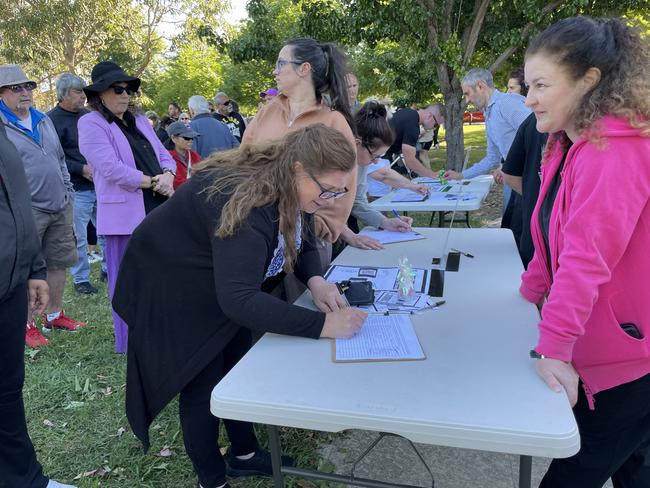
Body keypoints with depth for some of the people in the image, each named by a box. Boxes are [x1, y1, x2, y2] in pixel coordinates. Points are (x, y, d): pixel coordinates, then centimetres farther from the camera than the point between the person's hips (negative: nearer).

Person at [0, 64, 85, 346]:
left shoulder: (44, 120, 14)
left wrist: (68, 194, 15)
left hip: (60, 207, 6)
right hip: (28, 213, -6)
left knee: (59, 263, 14)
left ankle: (54, 315, 29)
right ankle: (27, 325, 15)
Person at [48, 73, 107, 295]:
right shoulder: (52, 120, -8)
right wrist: (82, 169, -20)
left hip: (101, 185, 6)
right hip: (76, 190, -6)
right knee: (78, 238, 3)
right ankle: (81, 279, 17)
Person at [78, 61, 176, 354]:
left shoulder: (140, 122, 19)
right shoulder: (91, 124, -3)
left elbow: (164, 156, 16)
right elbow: (111, 168, -15)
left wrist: (167, 175, -7)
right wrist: (153, 182, -11)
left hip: (158, 211, 7)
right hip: (124, 215, -7)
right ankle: (131, 343, 16)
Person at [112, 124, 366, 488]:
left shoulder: (292, 188, -13)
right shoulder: (245, 203, -40)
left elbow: (303, 244, 1)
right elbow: (238, 298, -45)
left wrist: (316, 281, -21)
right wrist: (321, 325, -45)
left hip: (226, 286, 8)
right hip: (175, 288, -8)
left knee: (239, 370, 17)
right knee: (203, 386, 1)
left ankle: (244, 455, 37)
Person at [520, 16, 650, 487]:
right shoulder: (570, 145, 9)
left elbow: (588, 256, -30)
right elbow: (558, 237, 15)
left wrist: (554, 345, -30)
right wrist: (533, 291, 15)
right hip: (602, 346, 9)